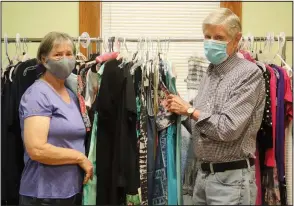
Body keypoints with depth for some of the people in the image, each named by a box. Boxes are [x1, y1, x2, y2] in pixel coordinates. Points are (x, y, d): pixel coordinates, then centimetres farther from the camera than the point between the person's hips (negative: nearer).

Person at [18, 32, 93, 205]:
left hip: (72, 190, 8)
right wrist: (80, 157, -13)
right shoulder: (38, 94, -13)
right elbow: (36, 150, -23)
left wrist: (84, 161, 4)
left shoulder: (72, 95, 11)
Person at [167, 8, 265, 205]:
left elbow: (228, 128, -21)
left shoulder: (249, 73, -13)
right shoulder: (210, 74, 10)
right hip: (203, 173, 7)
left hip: (231, 178, -7)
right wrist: (180, 112, -2)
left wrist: (189, 110, -10)